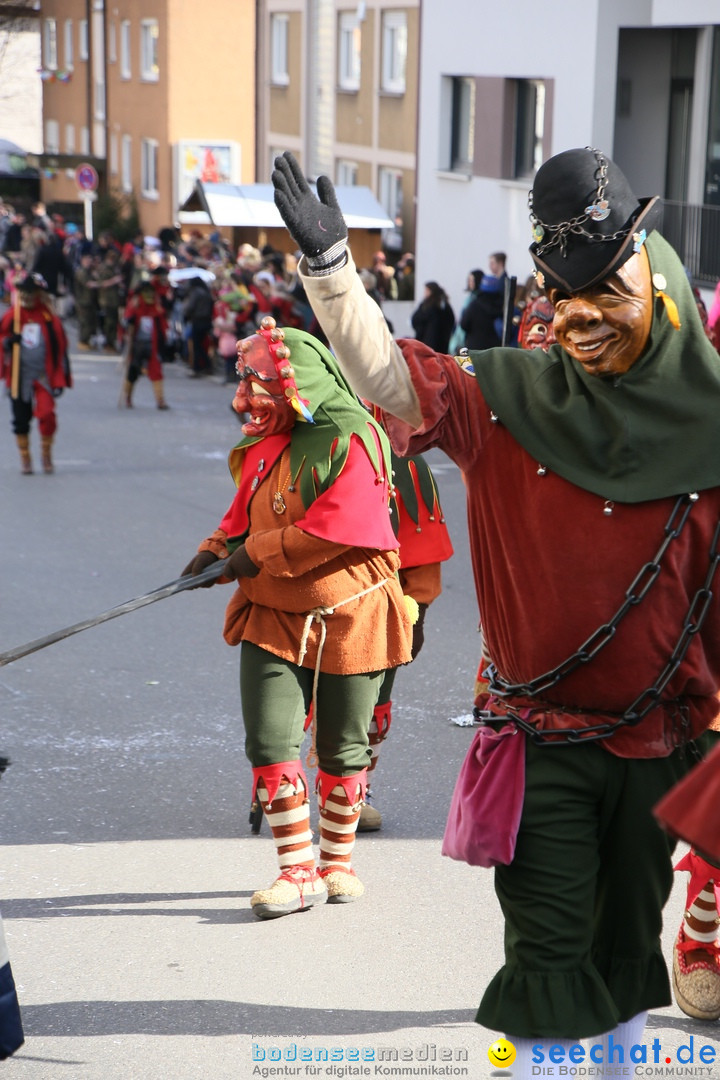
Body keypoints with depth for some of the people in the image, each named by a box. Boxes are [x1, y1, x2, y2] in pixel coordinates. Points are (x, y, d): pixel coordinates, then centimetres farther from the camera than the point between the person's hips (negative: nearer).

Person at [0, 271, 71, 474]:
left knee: (46, 414, -16)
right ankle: (25, 458, 22)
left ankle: (47, 454, 6)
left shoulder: (49, 318, 1)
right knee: (21, 419, 5)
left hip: (43, 377, -1)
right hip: (19, 376, 2)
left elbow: (59, 348, 5)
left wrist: (59, 379, 3)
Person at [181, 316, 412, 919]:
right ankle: (298, 870, 2)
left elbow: (339, 527, -24)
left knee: (343, 749, 8)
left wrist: (258, 555, -18)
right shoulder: (262, 445, 8)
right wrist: (217, 550, -3)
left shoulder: (351, 438, -15)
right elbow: (245, 514, 18)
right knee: (269, 741, -6)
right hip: (274, 616, 5)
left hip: (349, 616, -5)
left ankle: (337, 860, 27)